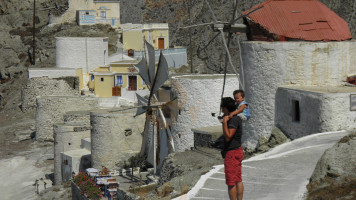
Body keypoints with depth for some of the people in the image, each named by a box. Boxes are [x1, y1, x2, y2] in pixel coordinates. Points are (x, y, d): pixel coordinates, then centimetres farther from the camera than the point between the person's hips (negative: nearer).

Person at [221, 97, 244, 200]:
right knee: (238, 180, 12)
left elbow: (228, 137, -26)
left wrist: (224, 122, -26)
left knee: (231, 182, -4)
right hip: (237, 150, 10)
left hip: (232, 154, -10)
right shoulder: (237, 118, 10)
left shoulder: (234, 120, -20)